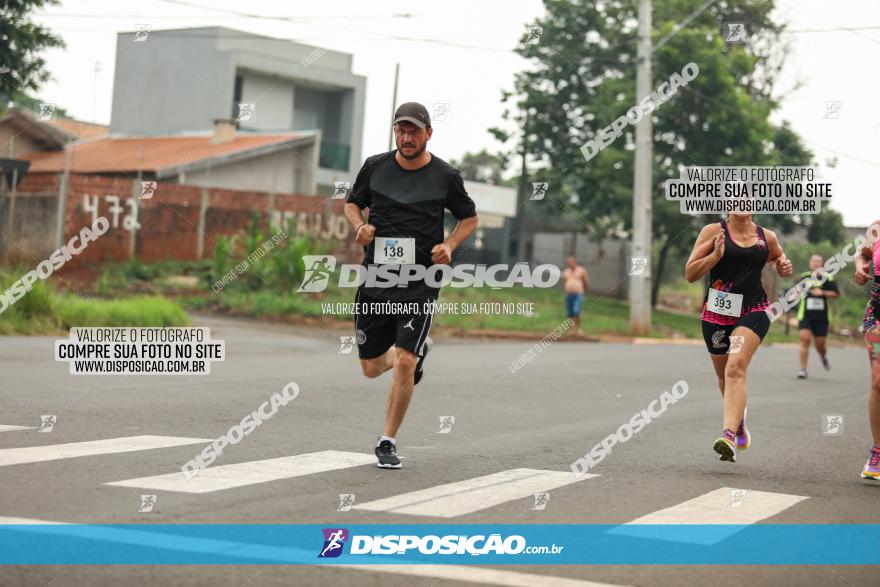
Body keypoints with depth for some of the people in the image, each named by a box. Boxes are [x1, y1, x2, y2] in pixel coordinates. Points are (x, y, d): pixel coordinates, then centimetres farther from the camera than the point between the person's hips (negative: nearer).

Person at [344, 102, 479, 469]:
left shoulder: (445, 176, -1)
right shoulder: (375, 166, 4)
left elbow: (469, 218, 13)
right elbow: (352, 203, 19)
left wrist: (449, 245, -6)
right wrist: (360, 226, -4)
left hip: (421, 281, -3)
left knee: (405, 362, -15)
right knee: (371, 367, 9)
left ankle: (388, 443, 1)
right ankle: (418, 350, 43)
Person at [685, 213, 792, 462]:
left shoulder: (767, 237, 8)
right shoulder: (714, 231, 1)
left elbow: (778, 258, 29)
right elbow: (690, 274, -2)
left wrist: (783, 267, 6)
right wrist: (715, 255, -18)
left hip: (754, 312, -1)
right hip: (717, 312, 1)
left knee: (735, 369, -22)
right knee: (725, 375, 16)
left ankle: (728, 434, -33)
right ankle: (739, 419, 46)